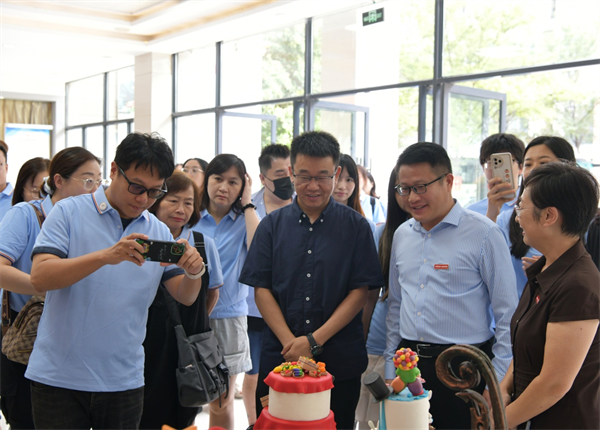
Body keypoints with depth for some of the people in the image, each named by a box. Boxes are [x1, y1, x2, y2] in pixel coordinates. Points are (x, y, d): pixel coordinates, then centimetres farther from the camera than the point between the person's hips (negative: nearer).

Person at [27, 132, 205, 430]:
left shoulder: (159, 232, 7)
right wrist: (105, 256, -29)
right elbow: (39, 277, -16)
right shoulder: (69, 212, -4)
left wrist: (194, 272, -18)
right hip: (59, 379, -3)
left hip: (125, 381, 3)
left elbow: (184, 297, 5)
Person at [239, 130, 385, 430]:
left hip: (340, 363, -1)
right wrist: (291, 342, -11)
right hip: (280, 359, 1)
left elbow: (361, 291, -3)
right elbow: (261, 290, 2)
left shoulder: (356, 226, 2)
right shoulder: (272, 225, 6)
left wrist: (314, 340, -12)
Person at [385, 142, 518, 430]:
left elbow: (507, 315, -8)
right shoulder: (401, 235, 9)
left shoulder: (483, 234, -9)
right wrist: (390, 369, 14)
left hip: (464, 369, -5)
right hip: (408, 366, 5)